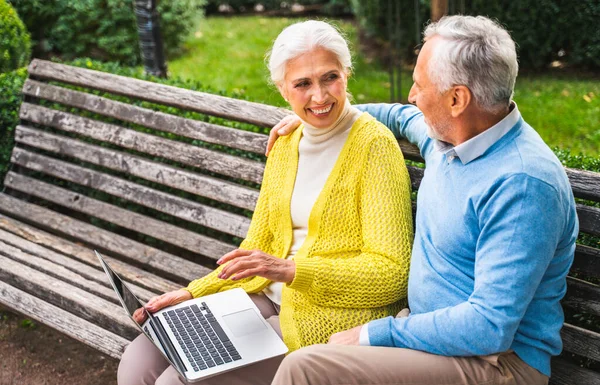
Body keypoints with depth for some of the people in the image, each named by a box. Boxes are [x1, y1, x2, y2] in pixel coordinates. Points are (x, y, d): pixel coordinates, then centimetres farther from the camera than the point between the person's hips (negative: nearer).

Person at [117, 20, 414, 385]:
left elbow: (392, 273, -15)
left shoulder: (374, 144, -11)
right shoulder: (286, 145, 11)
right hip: (273, 300, 7)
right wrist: (193, 293, 4)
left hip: (334, 318, -6)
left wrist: (289, 270, -23)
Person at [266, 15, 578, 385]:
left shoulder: (522, 185, -25)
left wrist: (377, 334, -21)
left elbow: (490, 328, -27)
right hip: (432, 327, 8)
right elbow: (401, 116, 30)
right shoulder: (448, 133, 3)